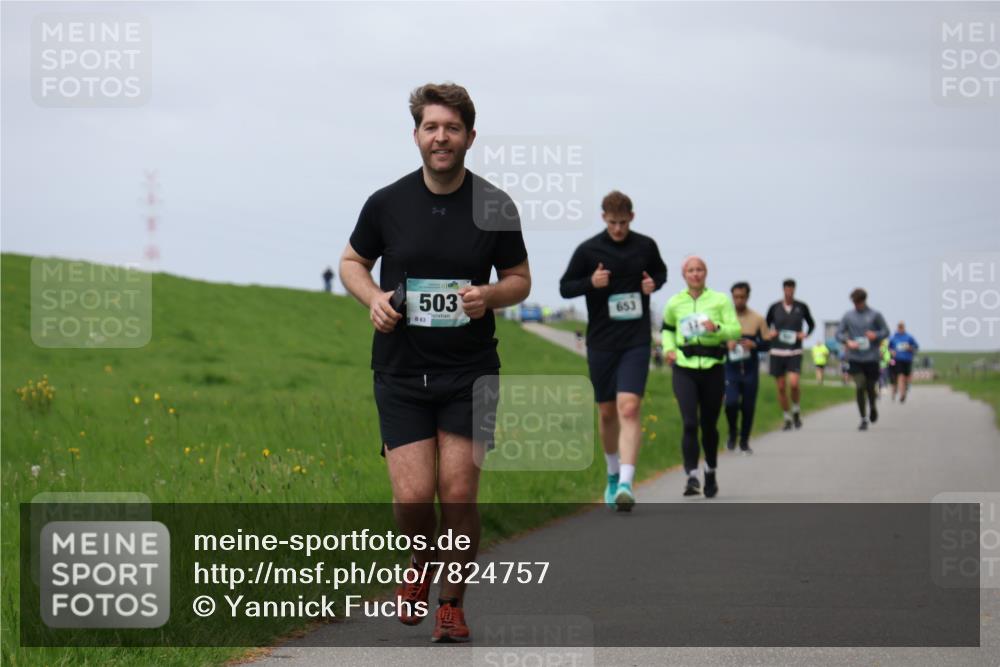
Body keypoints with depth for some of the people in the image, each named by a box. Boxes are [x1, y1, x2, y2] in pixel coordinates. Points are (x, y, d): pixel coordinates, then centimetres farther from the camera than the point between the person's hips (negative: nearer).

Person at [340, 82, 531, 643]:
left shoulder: (496, 206, -3)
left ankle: (453, 604, 15)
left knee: (458, 494, -4)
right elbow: (353, 262, 13)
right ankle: (422, 564, 26)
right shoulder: (387, 203, -2)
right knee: (413, 496, -7)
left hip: (470, 371, 0)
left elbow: (520, 279, 8)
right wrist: (374, 298, -8)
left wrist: (490, 295, -14)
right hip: (401, 371, 0)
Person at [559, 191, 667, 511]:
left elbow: (661, 271, 21)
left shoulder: (645, 246, 3)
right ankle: (613, 475, 34)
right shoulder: (588, 250, -1)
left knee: (629, 409, -16)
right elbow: (565, 287, 5)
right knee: (607, 413, 11)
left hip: (636, 343, -1)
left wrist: (654, 283, -2)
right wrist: (590, 282, -15)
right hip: (601, 343, 1)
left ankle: (626, 483, -23)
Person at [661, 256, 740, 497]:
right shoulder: (674, 303, 7)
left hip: (712, 369, 0)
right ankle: (692, 476, -18)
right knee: (690, 423, -16)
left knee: (709, 425, 8)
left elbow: (736, 330, -4)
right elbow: (667, 329, 25)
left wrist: (716, 328, -23)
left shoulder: (720, 300, 1)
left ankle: (711, 473, 31)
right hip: (684, 370, 0)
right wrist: (668, 348, 6)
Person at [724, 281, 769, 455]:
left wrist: (754, 344, -15)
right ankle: (732, 432, 11)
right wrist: (726, 344, -15)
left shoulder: (758, 319, 3)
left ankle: (744, 442, 21)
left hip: (750, 370, 1)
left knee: (748, 407, 4)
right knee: (731, 402, -17)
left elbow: (766, 343, 6)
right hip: (730, 368, -1)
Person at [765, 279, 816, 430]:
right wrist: (770, 334, -6)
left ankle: (796, 411, 6)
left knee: (793, 383, -19)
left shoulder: (801, 307, 2)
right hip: (777, 351, 1)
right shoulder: (774, 307, 2)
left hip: (795, 352, -1)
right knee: (781, 387, 2)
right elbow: (766, 327, 14)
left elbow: (811, 324, 16)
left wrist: (806, 334, -2)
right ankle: (787, 418, 17)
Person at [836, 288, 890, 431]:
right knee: (859, 387, -10)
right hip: (854, 358, 0)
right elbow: (839, 333, 5)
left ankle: (872, 407, 40)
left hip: (871, 358, 0)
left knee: (870, 387, 6)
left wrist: (876, 335, -15)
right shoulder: (848, 316, 5)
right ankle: (863, 420, -2)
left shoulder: (875, 315, 2)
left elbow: (886, 331, 6)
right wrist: (847, 341, -15)